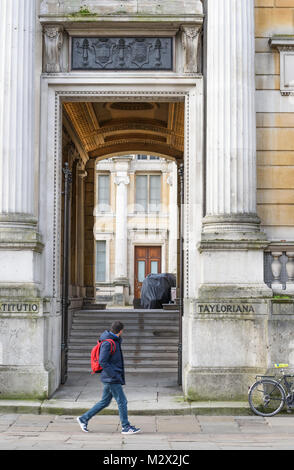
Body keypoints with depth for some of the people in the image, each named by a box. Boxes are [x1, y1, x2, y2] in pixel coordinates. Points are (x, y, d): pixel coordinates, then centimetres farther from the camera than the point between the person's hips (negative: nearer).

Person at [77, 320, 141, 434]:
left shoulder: (116, 340, 11)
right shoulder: (107, 343, -17)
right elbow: (102, 362, -21)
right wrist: (115, 375, -21)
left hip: (111, 378, 10)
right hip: (111, 379, -10)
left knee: (105, 402, 14)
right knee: (122, 401, -3)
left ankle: (84, 418, 19)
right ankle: (126, 427, 6)